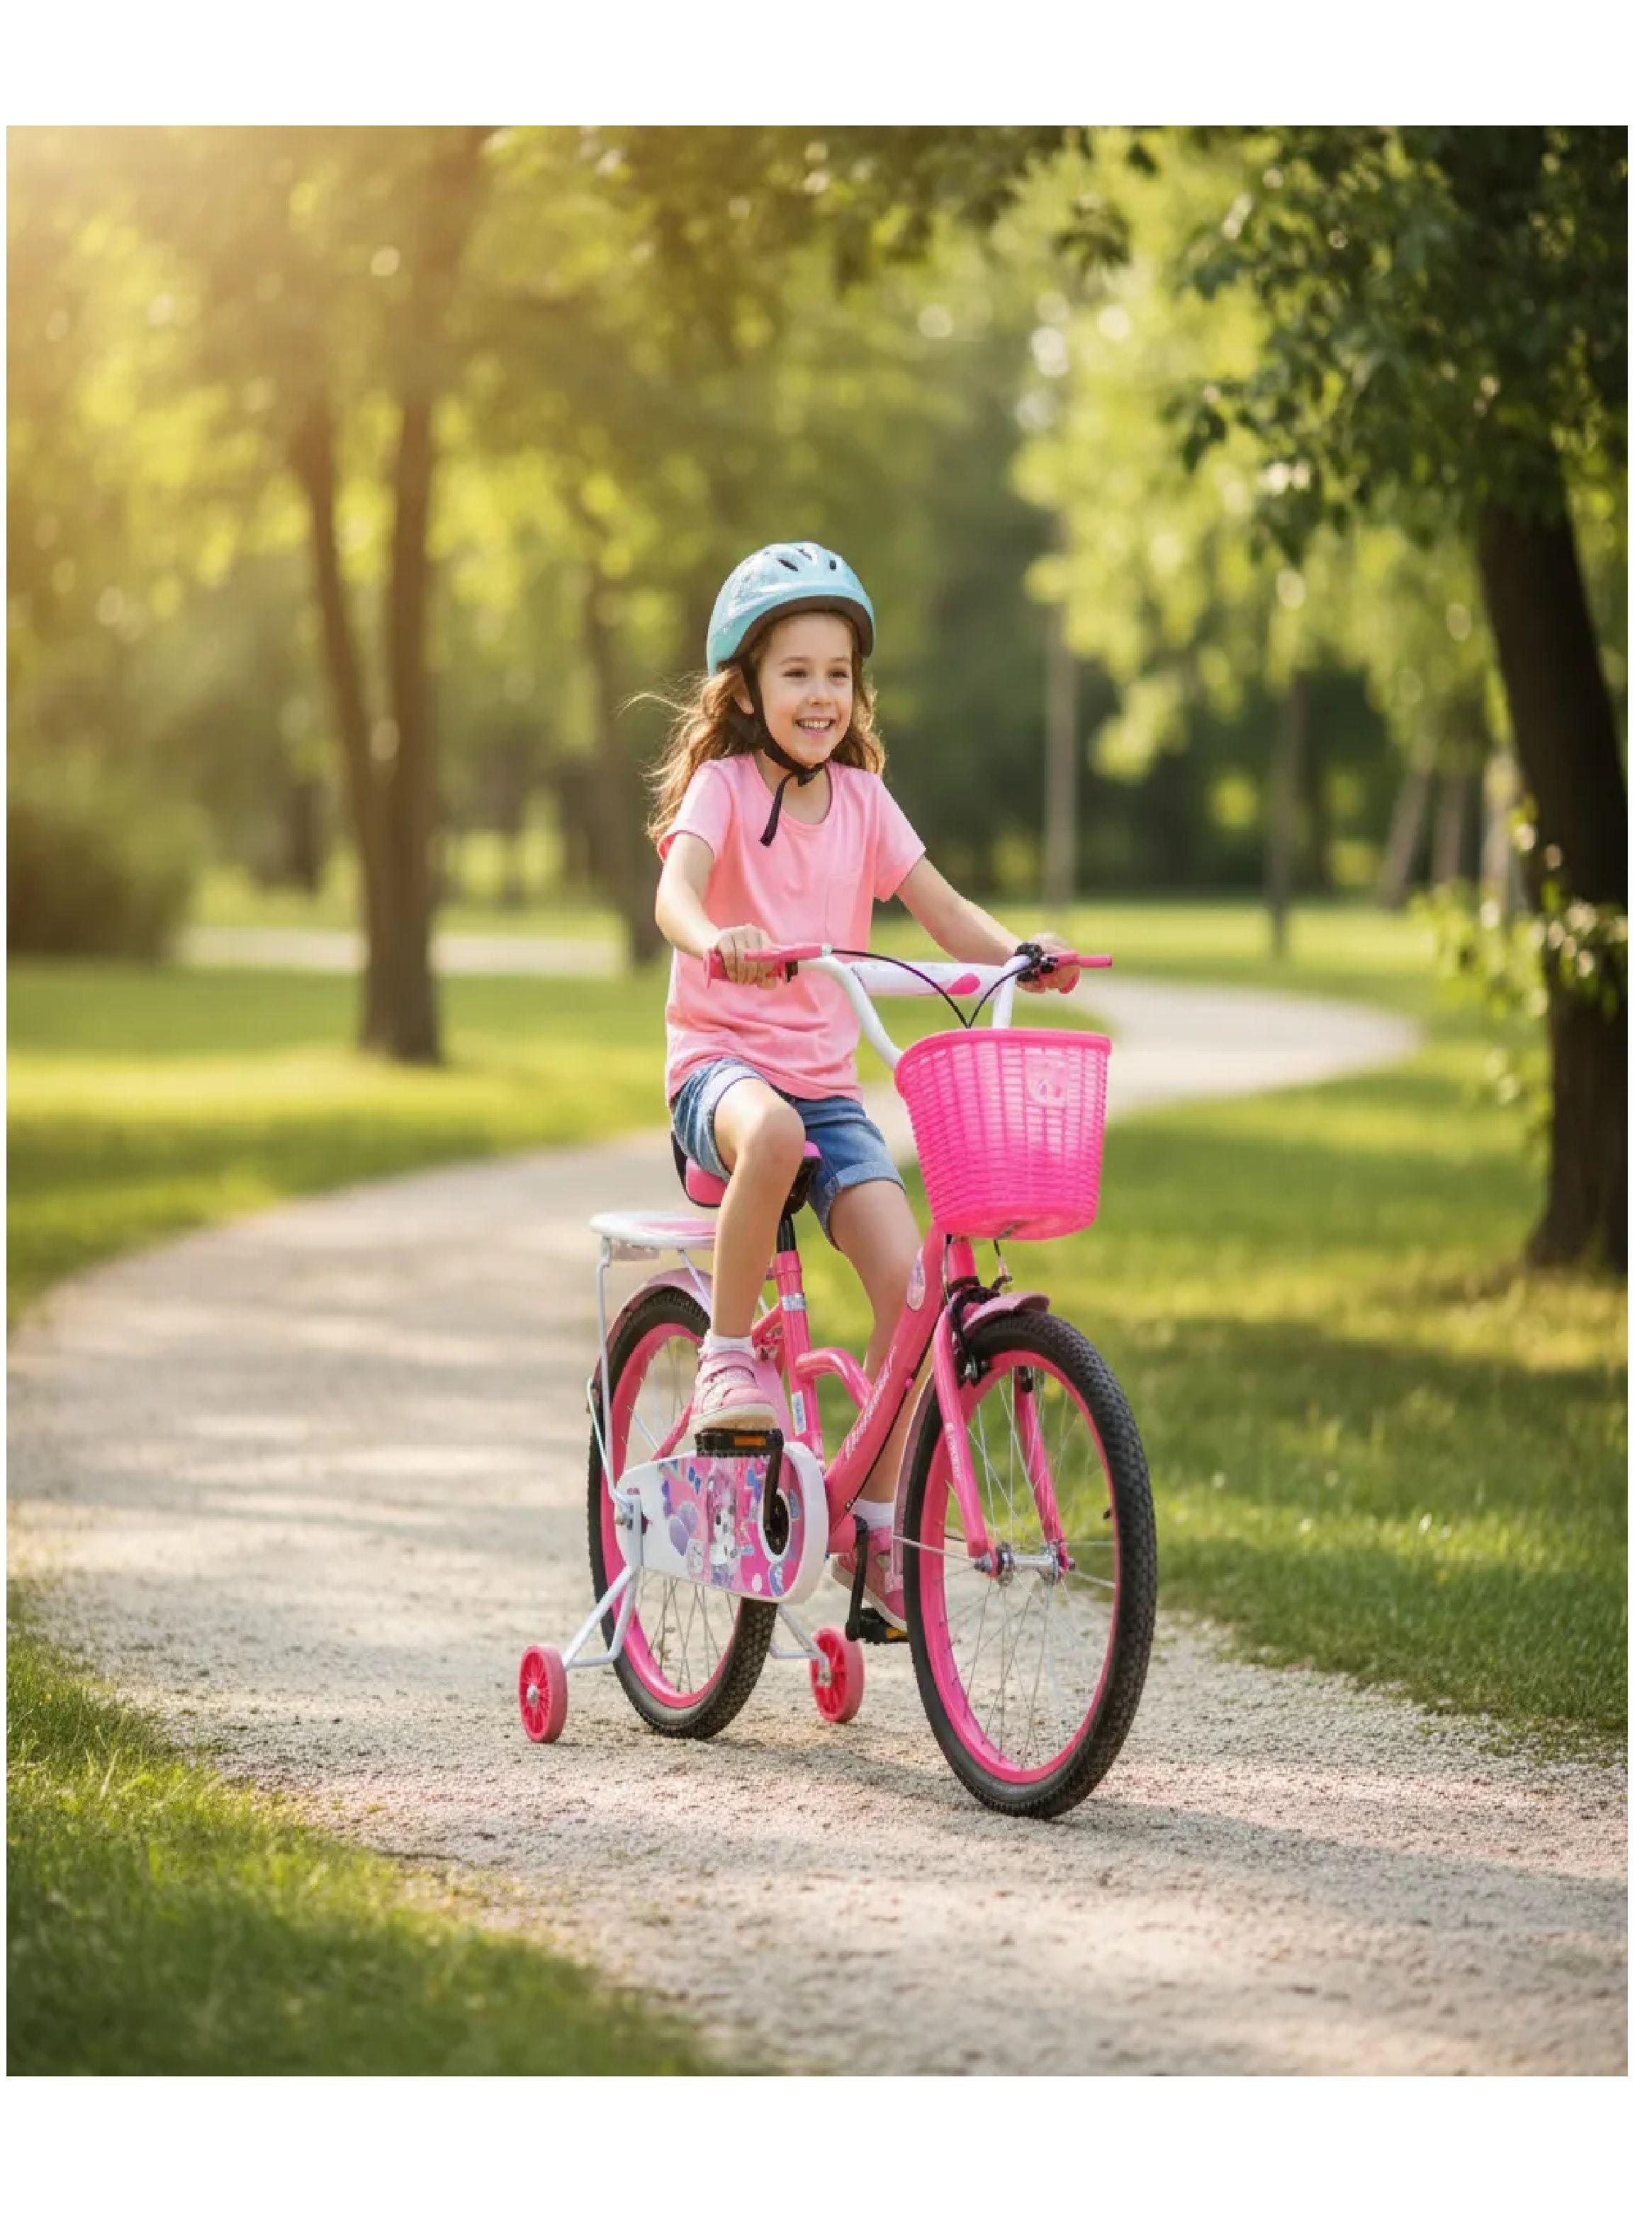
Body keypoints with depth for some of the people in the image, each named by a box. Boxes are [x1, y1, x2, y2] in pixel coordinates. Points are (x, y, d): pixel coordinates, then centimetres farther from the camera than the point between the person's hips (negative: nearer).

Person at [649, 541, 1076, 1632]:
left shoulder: (861, 800, 10)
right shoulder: (723, 786, -4)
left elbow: (943, 910, 7)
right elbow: (675, 893, -22)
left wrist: (1019, 952, -15)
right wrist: (714, 942, -45)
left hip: (827, 1079, 4)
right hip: (721, 1059, -4)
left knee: (906, 1272, -17)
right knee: (771, 1133, -42)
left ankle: (877, 1518, -5)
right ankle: (726, 1353, -22)